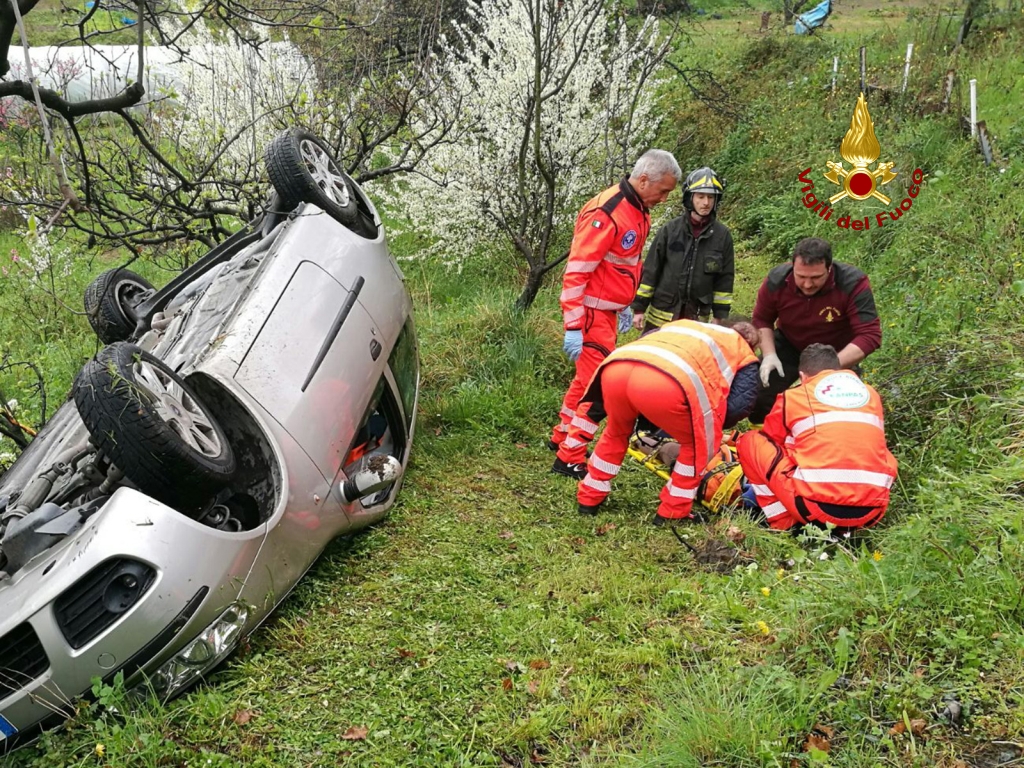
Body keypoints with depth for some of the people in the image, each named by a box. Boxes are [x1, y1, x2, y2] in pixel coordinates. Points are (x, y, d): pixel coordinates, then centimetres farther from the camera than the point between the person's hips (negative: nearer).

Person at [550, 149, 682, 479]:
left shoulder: (639, 210, 8)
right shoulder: (606, 213, -22)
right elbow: (576, 272, -24)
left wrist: (625, 305, 24)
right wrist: (572, 328, -25)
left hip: (609, 310, 9)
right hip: (591, 312, -9)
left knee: (589, 377, 19)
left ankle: (561, 437, 35)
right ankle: (569, 458, 5)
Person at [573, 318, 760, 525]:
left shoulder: (684, 324, 44)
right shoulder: (744, 354, 30)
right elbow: (741, 405, 14)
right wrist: (712, 423, 32)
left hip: (615, 367, 6)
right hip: (666, 383, -5)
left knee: (616, 432, 35)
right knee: (697, 446, 23)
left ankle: (589, 499, 42)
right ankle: (671, 513, 26)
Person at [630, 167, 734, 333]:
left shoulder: (722, 235, -1)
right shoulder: (670, 230, -4)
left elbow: (725, 279, 4)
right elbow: (650, 270, 0)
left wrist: (720, 316, 2)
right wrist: (639, 308, -2)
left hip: (696, 318, 1)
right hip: (662, 314, 0)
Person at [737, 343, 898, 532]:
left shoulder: (792, 397, 12)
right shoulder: (871, 394, 21)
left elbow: (770, 442, 27)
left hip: (816, 506, -4)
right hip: (872, 511, 4)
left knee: (751, 441, 15)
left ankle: (783, 523, 9)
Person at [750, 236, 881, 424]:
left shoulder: (853, 283, -33)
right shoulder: (776, 280, -24)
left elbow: (869, 335, -34)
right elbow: (761, 320, -4)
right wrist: (769, 355, -21)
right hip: (788, 347, 2)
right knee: (759, 393, -4)